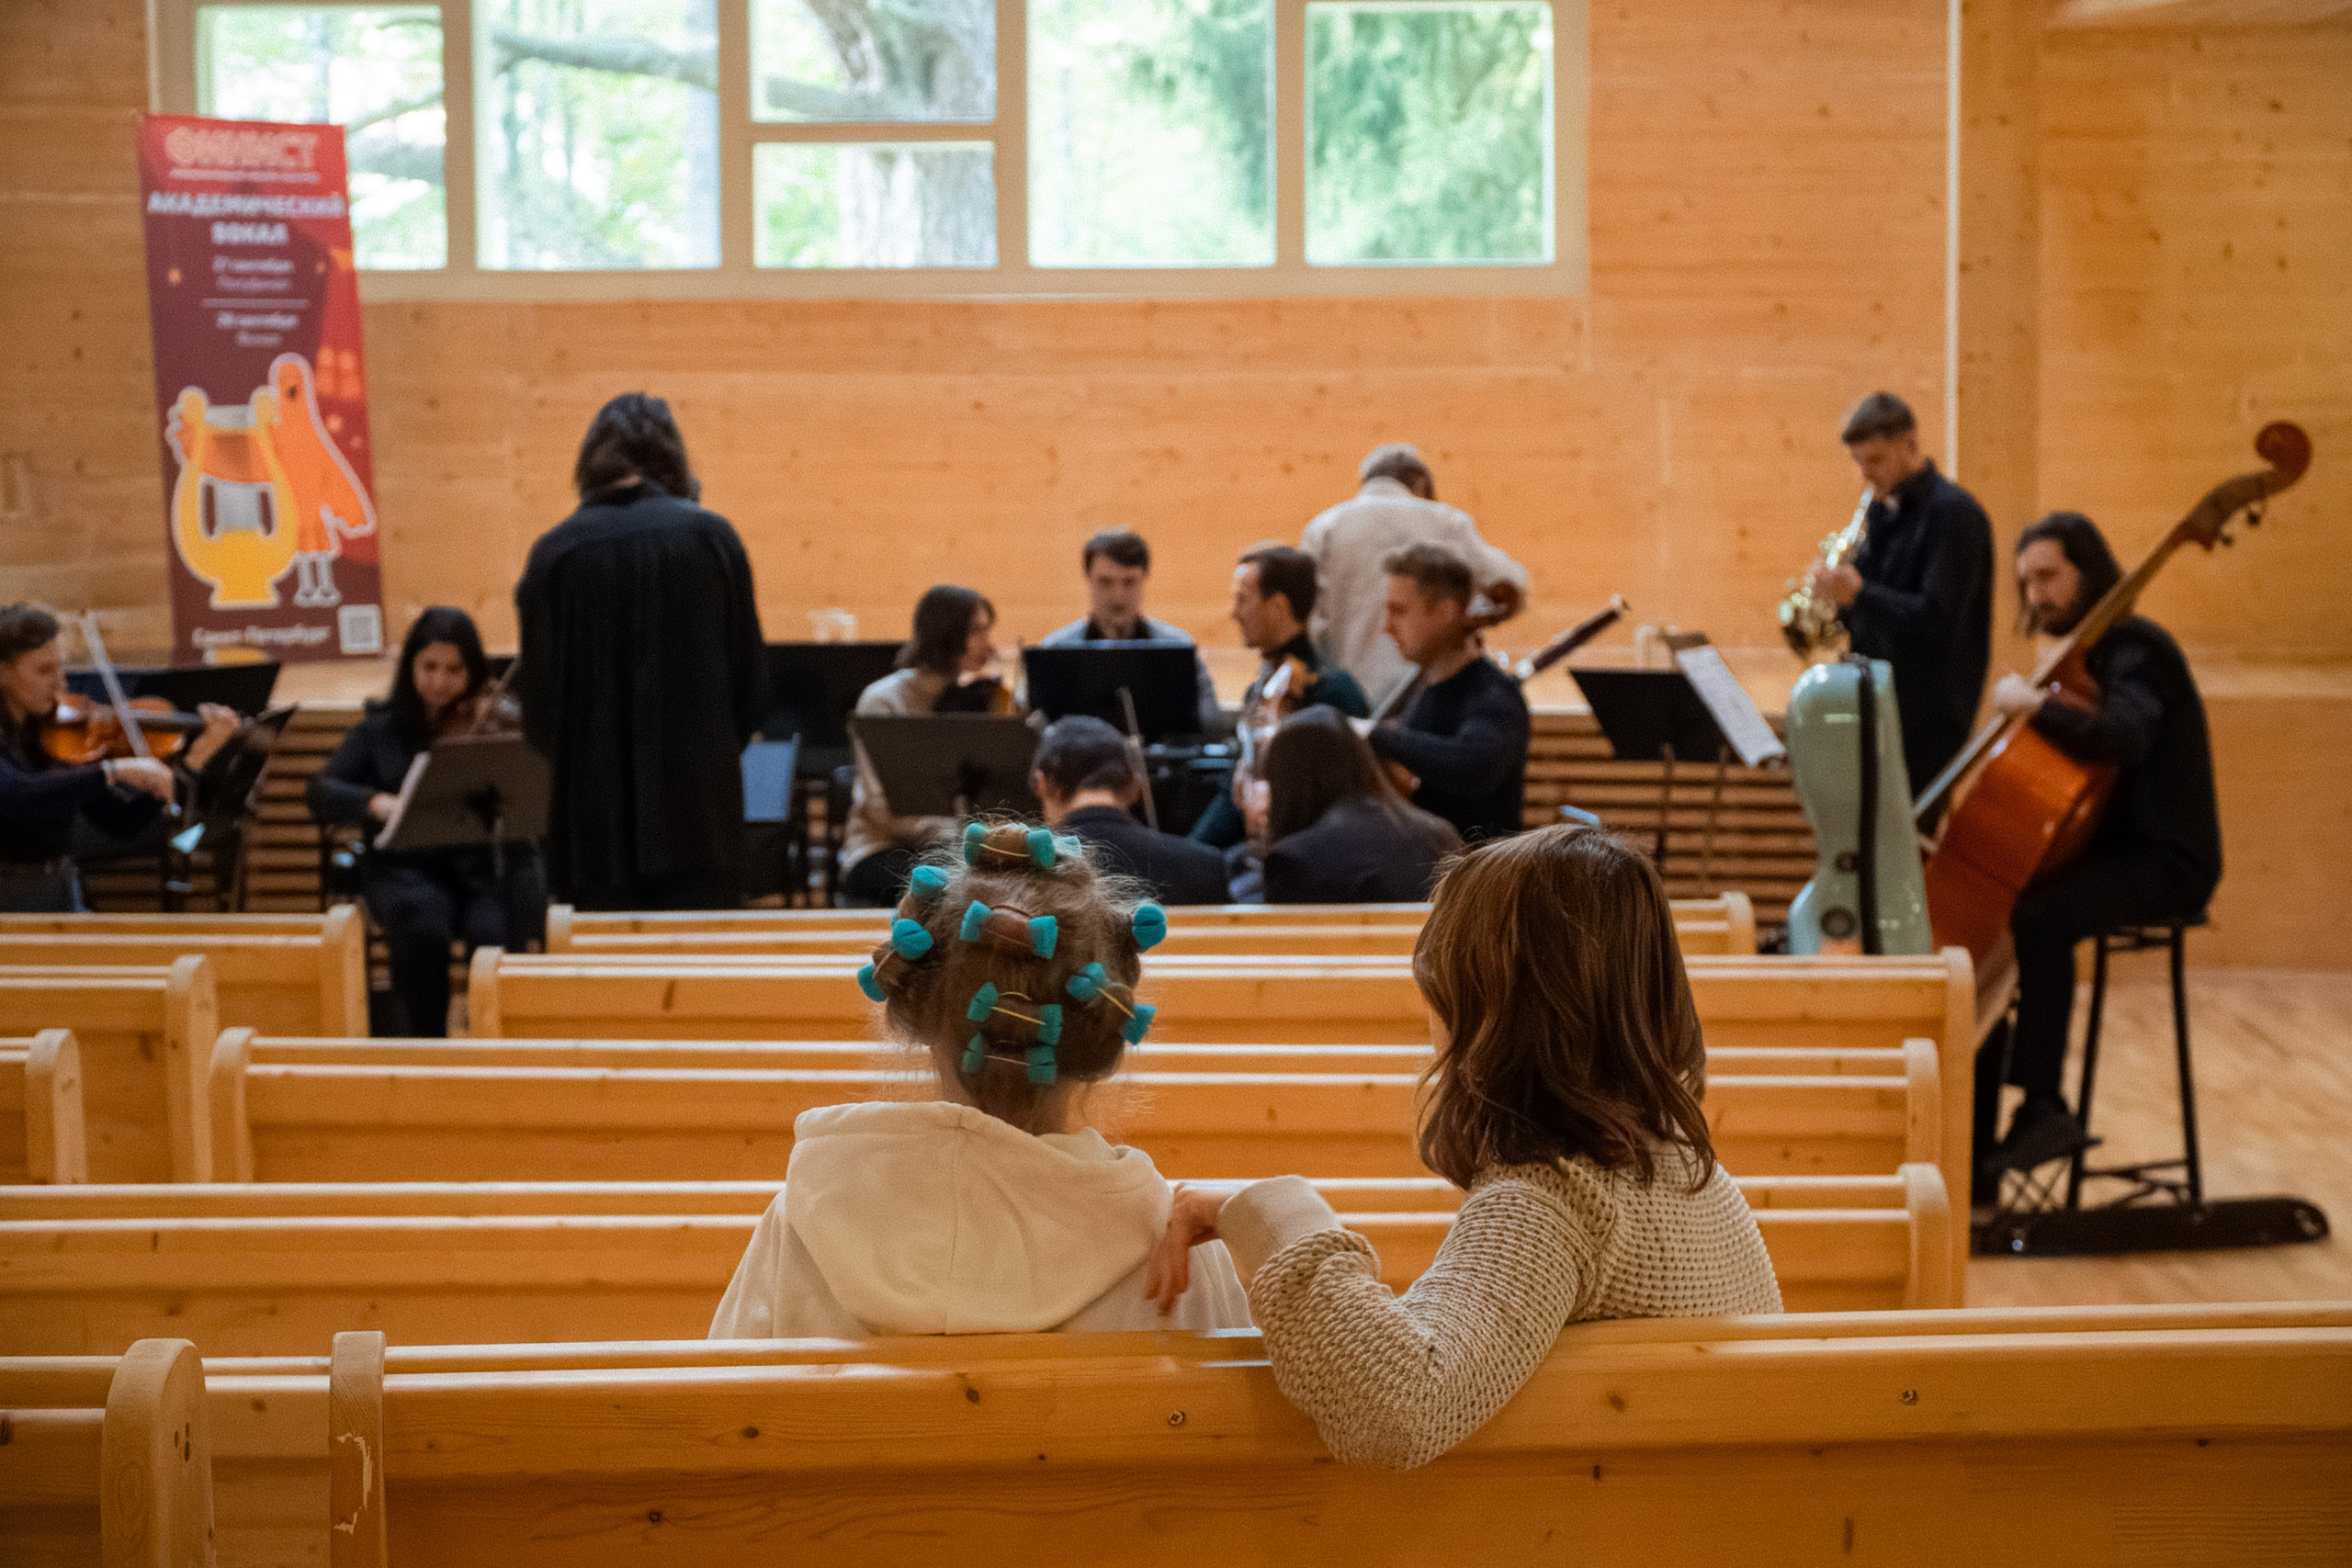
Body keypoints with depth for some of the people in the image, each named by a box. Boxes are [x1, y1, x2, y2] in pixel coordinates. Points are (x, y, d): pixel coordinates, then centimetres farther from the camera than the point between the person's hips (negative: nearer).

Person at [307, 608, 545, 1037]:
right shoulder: (381, 727, 11)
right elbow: (323, 793, 1)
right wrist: (376, 803, -20)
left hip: (489, 863, 0)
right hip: (409, 866, 0)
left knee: (494, 930, -33)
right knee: (423, 926, -33)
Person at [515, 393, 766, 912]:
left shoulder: (555, 553, -4)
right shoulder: (711, 537, -2)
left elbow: (537, 696, 0)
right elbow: (750, 670, 5)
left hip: (597, 805, 0)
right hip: (700, 800, 0)